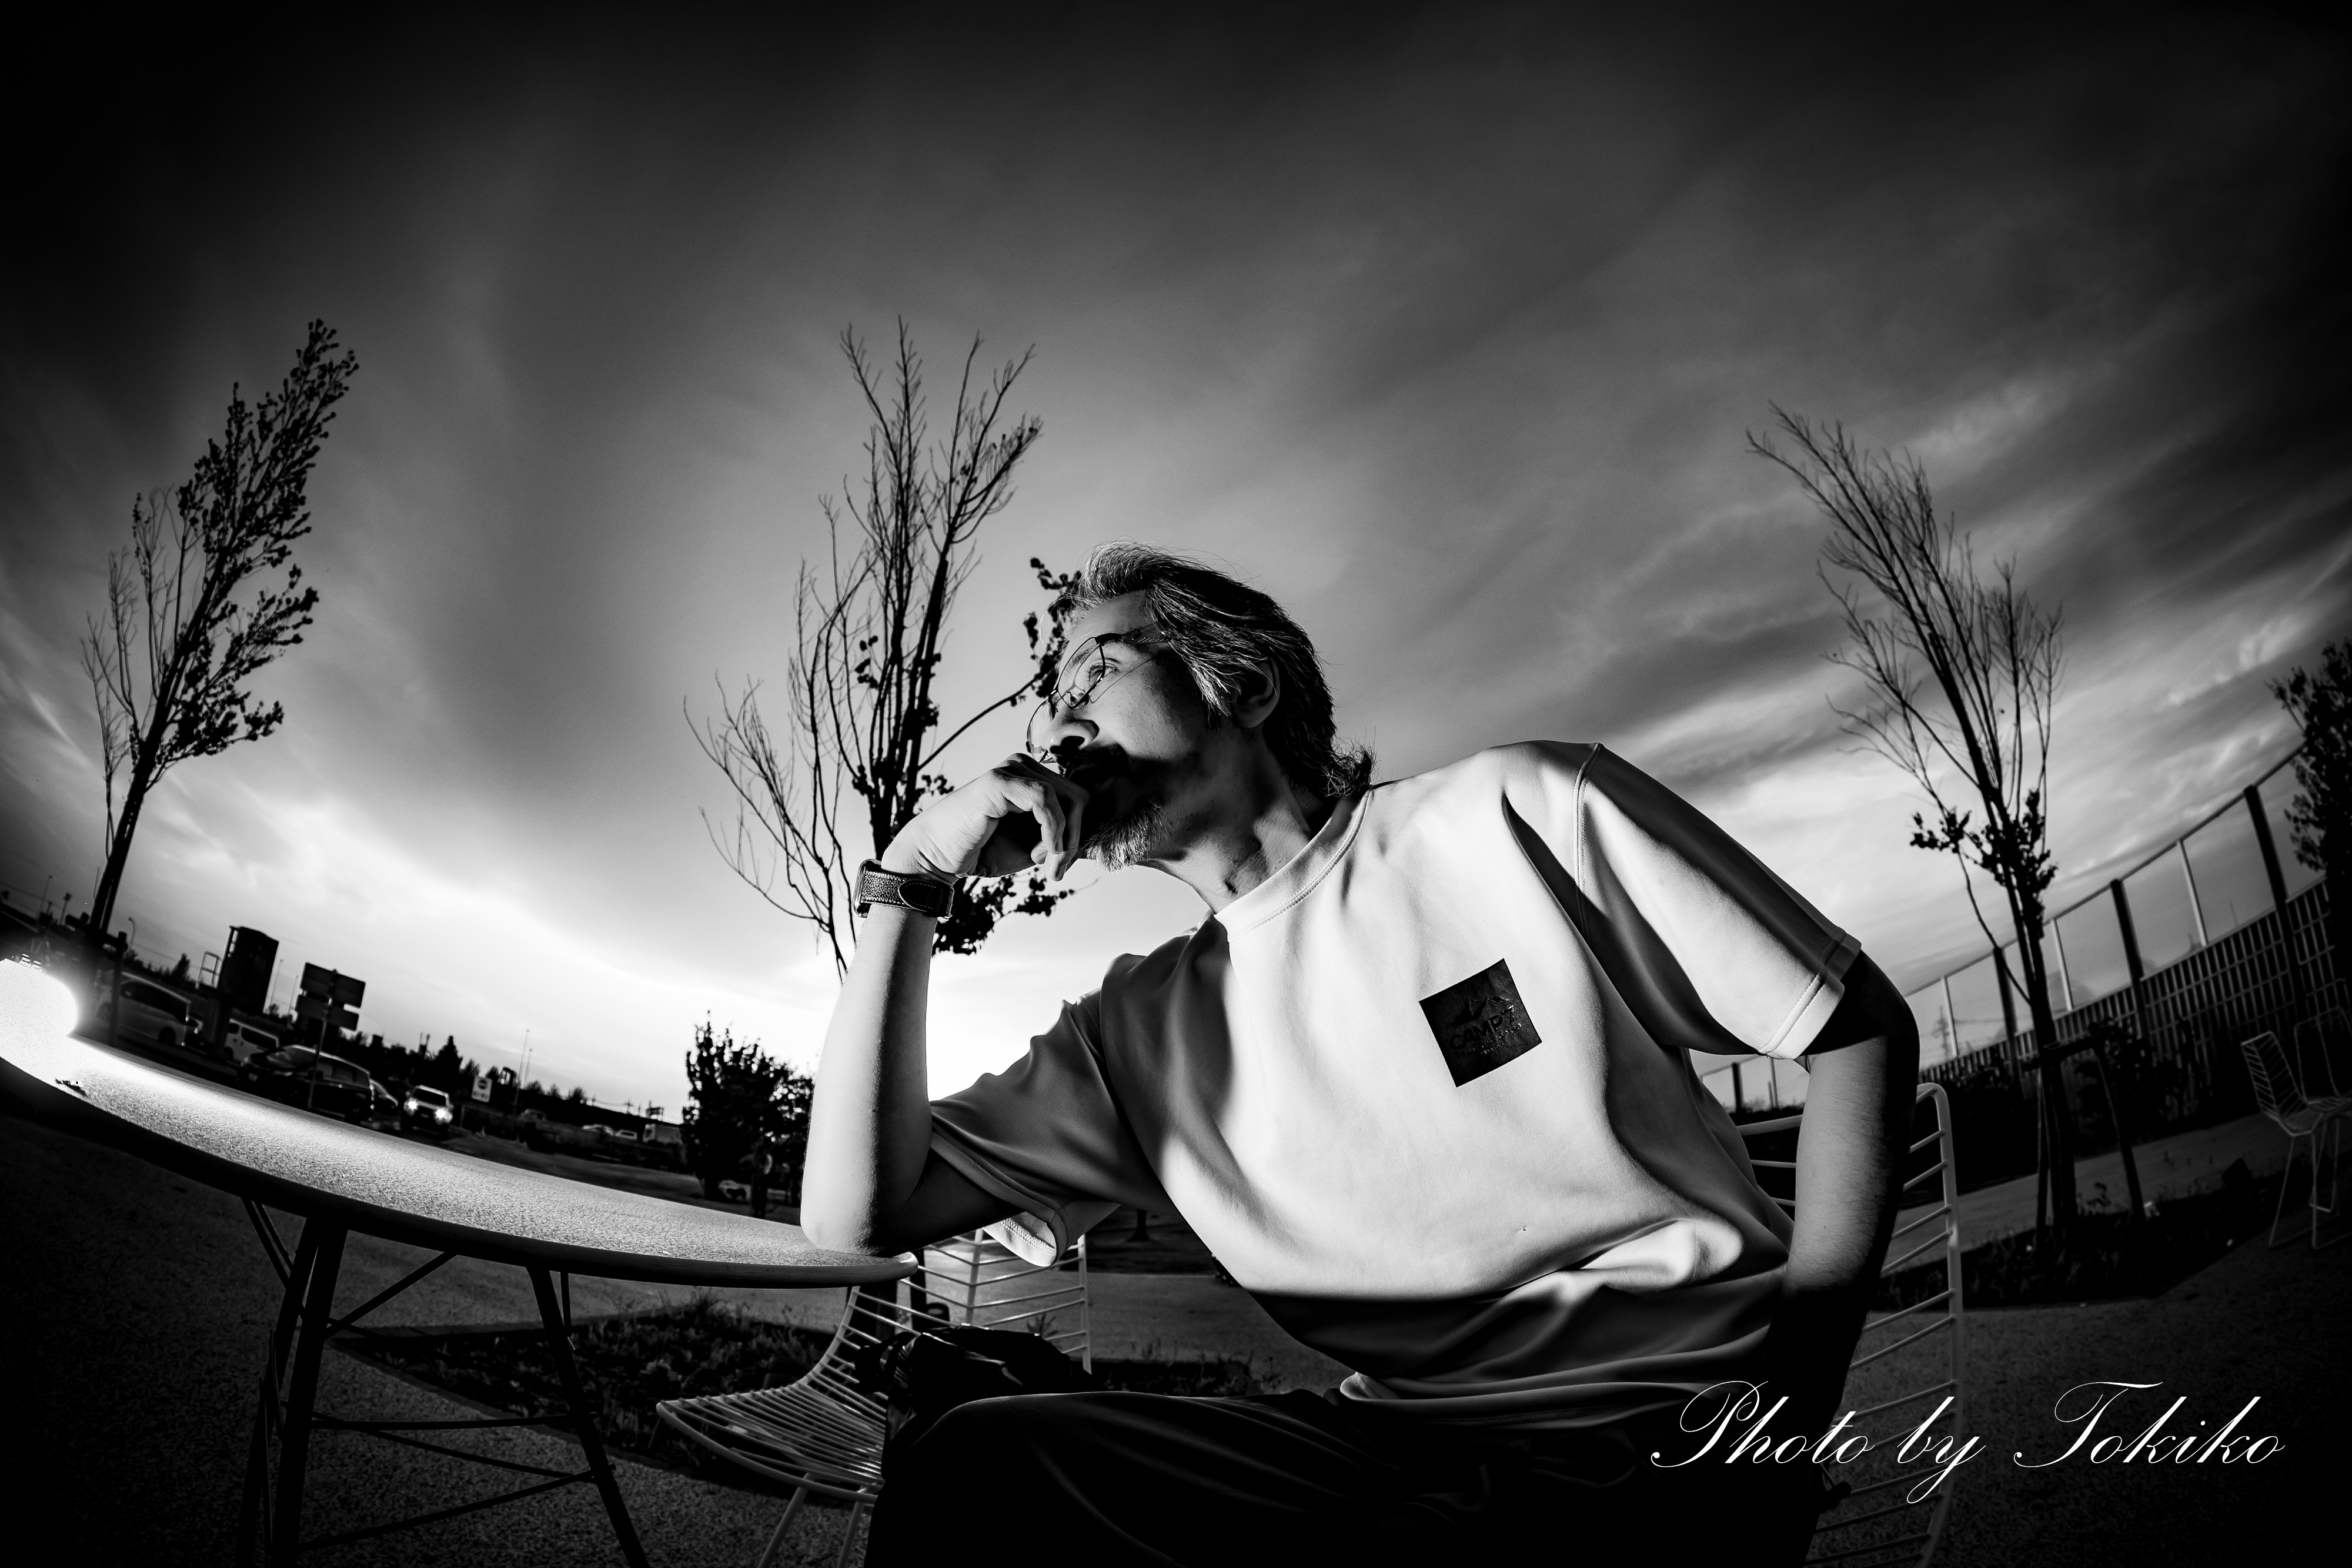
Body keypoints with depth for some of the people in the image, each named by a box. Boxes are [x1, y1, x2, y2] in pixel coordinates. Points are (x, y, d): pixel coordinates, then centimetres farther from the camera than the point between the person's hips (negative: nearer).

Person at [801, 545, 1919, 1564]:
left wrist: (1793, 1406, -11)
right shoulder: (1136, 1035, 5)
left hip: (1673, 1429, -3)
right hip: (1405, 1442, 4)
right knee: (967, 1467, -14)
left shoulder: (1524, 817, -7)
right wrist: (905, 884, -7)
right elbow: (856, 1217, -1)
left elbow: (1861, 1031, -2)